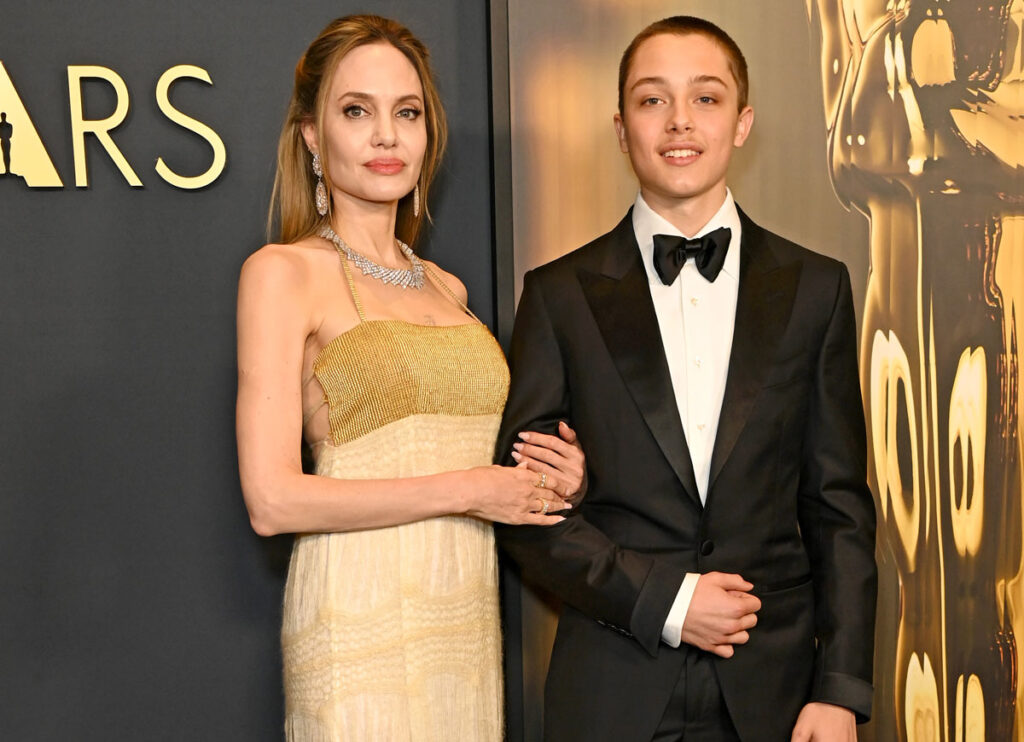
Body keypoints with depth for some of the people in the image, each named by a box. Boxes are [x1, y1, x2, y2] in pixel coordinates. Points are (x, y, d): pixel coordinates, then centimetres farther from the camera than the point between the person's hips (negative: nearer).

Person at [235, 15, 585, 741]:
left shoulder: (447, 288, 14)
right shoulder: (284, 273, -4)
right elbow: (274, 499, -12)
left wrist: (555, 481, 1)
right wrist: (466, 489, -11)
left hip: (469, 618, 6)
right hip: (361, 619, -5)